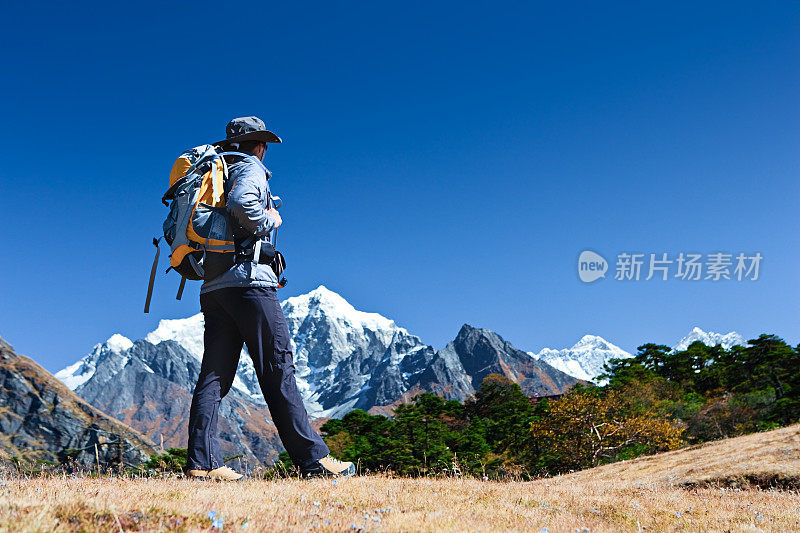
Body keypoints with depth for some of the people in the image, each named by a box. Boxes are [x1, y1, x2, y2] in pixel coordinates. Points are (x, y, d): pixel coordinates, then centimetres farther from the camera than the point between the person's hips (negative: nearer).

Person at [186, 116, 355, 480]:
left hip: (212, 287, 8)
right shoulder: (251, 169, 1)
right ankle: (313, 458, -4)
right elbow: (240, 202, -22)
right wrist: (269, 221, -6)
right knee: (278, 371, -7)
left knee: (214, 376, 4)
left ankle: (201, 461, -2)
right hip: (248, 280, -8)